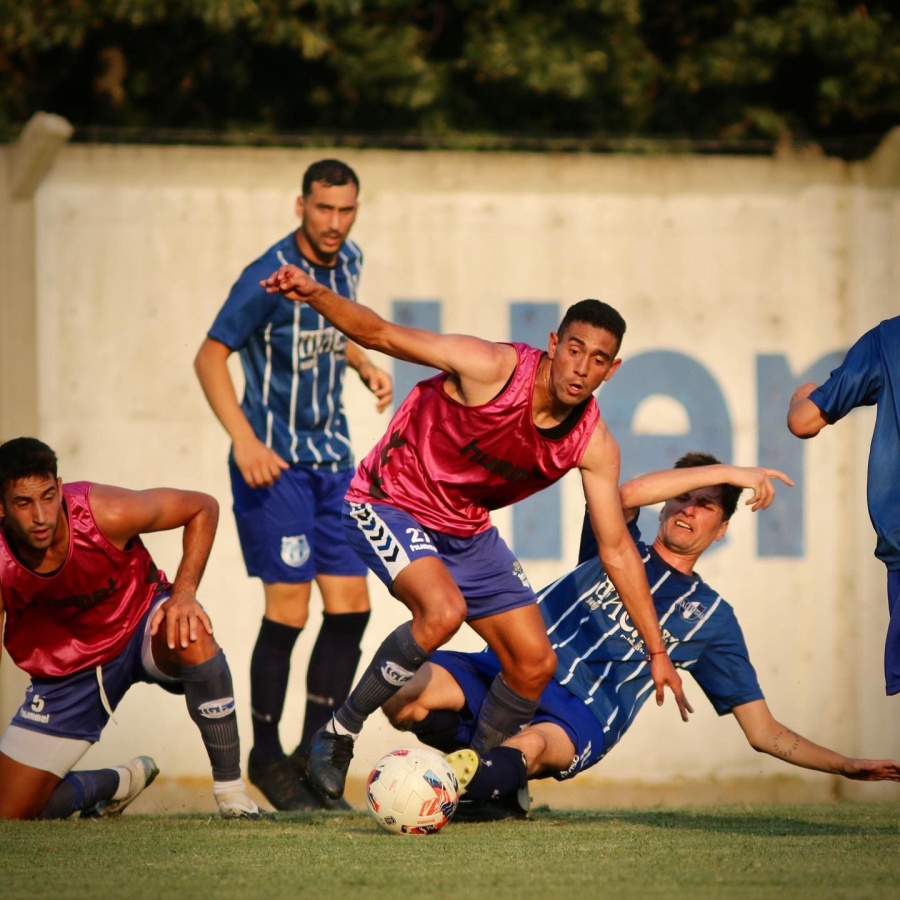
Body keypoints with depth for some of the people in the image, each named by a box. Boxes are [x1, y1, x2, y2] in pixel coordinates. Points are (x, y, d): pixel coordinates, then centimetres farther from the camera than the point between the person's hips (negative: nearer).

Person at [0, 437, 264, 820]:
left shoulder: (105, 513, -30)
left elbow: (203, 508, -13)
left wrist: (184, 594, -25)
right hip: (67, 670, 1)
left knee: (191, 637, -40)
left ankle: (231, 789, -24)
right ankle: (117, 783, 26)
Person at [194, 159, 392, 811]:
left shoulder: (348, 261, 6)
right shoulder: (270, 276, -16)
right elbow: (210, 357, -14)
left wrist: (365, 365, 8)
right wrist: (244, 439, -24)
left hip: (332, 458, 7)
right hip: (275, 462, -7)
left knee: (351, 605, 3)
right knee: (289, 608, -9)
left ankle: (313, 752, 13)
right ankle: (267, 757, 5)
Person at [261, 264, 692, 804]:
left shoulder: (594, 444, -11)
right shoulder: (493, 369, -26)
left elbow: (616, 548, -3)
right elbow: (381, 335, -23)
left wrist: (656, 651, -4)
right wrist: (316, 295, -42)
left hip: (468, 530, 6)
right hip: (392, 503, -6)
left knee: (535, 663, 1)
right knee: (443, 611, -33)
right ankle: (337, 738, -17)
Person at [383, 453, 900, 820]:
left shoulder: (711, 617, 20)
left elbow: (765, 731, 22)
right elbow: (626, 495, -6)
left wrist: (847, 766, 10)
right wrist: (727, 471, -6)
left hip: (581, 717, -2)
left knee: (532, 746, -38)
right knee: (406, 695, -26)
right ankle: (496, 784, -10)